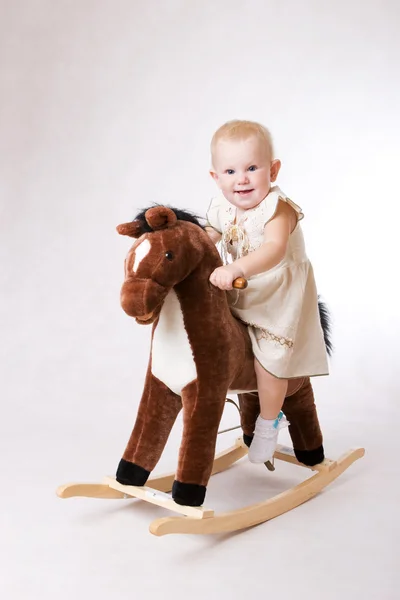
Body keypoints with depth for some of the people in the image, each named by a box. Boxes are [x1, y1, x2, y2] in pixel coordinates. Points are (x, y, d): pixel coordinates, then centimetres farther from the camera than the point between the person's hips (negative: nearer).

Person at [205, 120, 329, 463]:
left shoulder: (277, 208, -26)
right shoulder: (222, 207, -4)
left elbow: (275, 250, -44)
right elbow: (209, 236, 14)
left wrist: (237, 269, -59)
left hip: (280, 297, -7)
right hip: (238, 297, 7)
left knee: (268, 360, -5)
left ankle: (268, 424, 22)